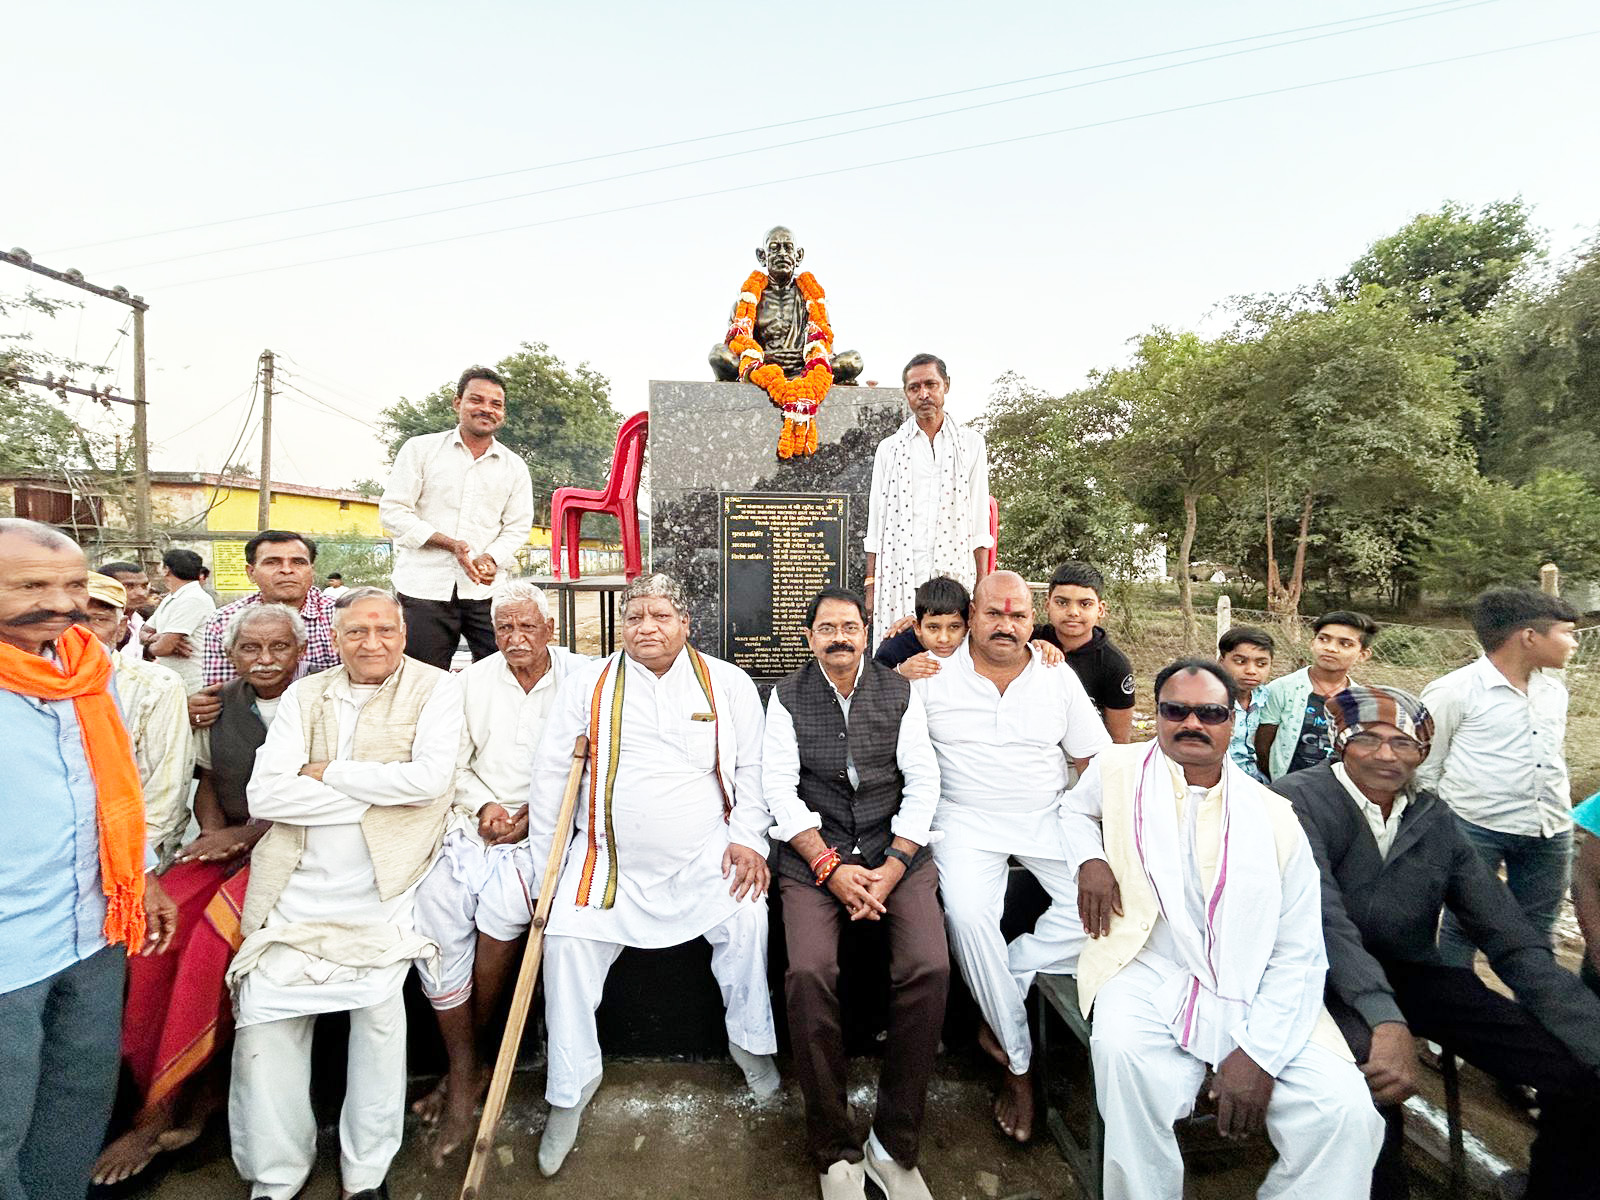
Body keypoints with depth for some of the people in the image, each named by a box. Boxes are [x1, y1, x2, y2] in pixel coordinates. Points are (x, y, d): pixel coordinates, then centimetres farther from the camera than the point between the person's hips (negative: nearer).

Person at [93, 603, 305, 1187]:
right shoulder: (217, 705, 10)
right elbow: (207, 782, 15)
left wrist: (242, 834, -12)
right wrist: (213, 833, -3)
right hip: (227, 845, 5)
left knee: (216, 927, -25)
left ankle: (164, 1106, -6)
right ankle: (196, 1093, -7)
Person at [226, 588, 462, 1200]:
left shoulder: (435, 689, -1)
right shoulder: (304, 696, 8)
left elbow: (432, 777, -15)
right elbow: (264, 794, -3)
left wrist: (327, 771, -8)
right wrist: (377, 796, -12)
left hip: (381, 893, -3)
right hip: (295, 888, 3)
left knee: (378, 1011, -6)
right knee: (264, 1017, 3)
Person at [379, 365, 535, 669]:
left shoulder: (515, 466, 12)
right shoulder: (421, 449, 6)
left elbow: (518, 527, 8)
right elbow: (393, 511, 1)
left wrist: (491, 558, -12)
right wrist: (450, 544, -12)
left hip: (486, 590, 2)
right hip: (424, 586, -1)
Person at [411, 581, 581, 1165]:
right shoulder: (472, 680, 9)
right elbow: (454, 764, 8)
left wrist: (538, 810, -12)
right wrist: (484, 805, -9)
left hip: (540, 826, -3)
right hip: (472, 819, 4)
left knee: (500, 913, -22)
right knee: (434, 915, -14)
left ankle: (462, 1065, 5)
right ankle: (464, 1072, 4)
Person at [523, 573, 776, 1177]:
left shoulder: (727, 683, 2)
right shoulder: (587, 683, 1)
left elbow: (752, 768, 5)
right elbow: (551, 775, 3)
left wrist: (748, 839, -6)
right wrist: (542, 872, 2)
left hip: (705, 855, 0)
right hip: (610, 857, 1)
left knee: (747, 915, -20)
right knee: (566, 940, -13)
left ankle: (750, 1041, 10)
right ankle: (569, 1089, 12)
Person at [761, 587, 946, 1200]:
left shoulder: (899, 693, 7)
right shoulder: (787, 697, 5)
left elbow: (922, 782, 3)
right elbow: (779, 787, -1)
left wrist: (891, 868, -8)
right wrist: (830, 866, -11)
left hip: (895, 848, 1)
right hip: (813, 854, -1)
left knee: (929, 968, -21)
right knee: (809, 973, -24)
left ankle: (894, 1146, 0)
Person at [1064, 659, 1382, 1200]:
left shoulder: (1275, 817, 2)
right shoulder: (1117, 769, 3)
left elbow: (1298, 955, 0)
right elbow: (1076, 810, 26)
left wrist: (1259, 1052, -12)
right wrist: (1089, 859, 2)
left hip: (1254, 989, 1)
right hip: (1150, 974, -1)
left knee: (1347, 1114, -22)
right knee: (1124, 1056, -31)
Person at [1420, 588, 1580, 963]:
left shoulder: (1554, 690, 9)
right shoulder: (1453, 691, -13)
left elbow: (1554, 759, 21)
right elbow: (1424, 767, -7)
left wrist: (1562, 818, 19)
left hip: (1551, 834, 7)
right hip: (1475, 829, -6)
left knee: (1536, 932, 16)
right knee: (1462, 927, 5)